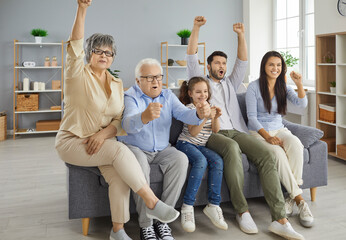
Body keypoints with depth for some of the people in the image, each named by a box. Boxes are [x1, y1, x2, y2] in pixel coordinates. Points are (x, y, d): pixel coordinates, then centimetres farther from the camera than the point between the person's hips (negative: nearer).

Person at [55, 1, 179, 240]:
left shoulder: (117, 84, 10)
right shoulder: (78, 76, -3)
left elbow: (120, 120, 5)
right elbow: (76, 46, -20)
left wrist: (103, 134, -16)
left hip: (103, 142, 4)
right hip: (73, 142, -4)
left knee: (119, 174, -25)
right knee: (120, 151, -29)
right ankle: (152, 202, -23)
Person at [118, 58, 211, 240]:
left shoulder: (168, 96, 5)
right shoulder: (130, 97, -11)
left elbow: (183, 113, -11)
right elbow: (128, 124, -31)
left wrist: (199, 114, -36)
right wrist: (145, 117, -55)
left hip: (162, 150, 4)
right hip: (134, 147, -4)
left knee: (181, 159, -25)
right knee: (140, 164, -36)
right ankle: (145, 225, -22)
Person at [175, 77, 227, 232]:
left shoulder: (208, 107, 13)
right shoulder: (189, 108, -4)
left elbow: (215, 130, 3)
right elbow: (193, 132, -17)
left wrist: (216, 118, -17)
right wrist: (205, 117, -29)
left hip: (201, 146, 5)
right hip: (186, 144, -5)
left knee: (217, 161, -25)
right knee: (201, 161, -35)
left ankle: (213, 205, -22)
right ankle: (187, 207, -32)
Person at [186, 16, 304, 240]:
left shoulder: (230, 84, 31)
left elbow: (243, 61, 21)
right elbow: (191, 57, 10)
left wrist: (241, 35, 10)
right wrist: (196, 28, 3)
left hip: (237, 132, 4)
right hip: (213, 134, -4)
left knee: (268, 154, -25)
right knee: (232, 148, -40)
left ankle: (280, 219, -30)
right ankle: (242, 211, -30)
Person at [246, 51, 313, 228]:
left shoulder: (284, 87, 9)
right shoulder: (254, 87, -5)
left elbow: (302, 104, -4)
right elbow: (252, 117, -8)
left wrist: (299, 85, -20)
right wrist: (267, 136, -19)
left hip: (279, 129, 4)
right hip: (258, 132, -4)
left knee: (296, 144, -31)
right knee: (278, 152, -34)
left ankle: (292, 197, -24)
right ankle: (299, 200, -25)